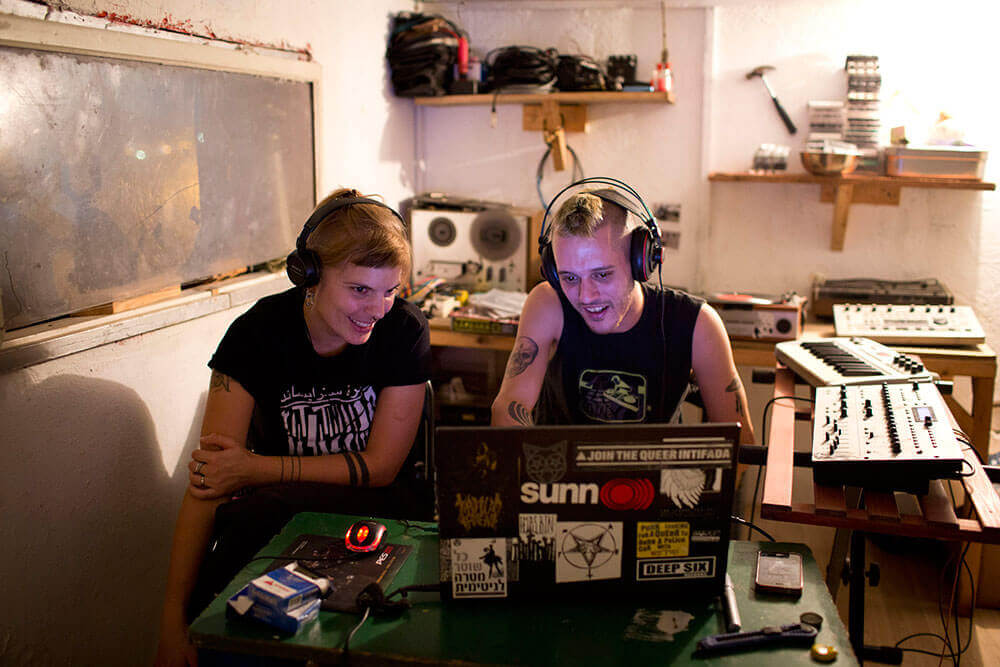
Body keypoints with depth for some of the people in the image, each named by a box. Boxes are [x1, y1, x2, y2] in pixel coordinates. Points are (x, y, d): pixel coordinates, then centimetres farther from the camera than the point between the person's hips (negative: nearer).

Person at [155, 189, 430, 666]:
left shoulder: (404, 332, -12)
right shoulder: (259, 332, -12)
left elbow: (380, 466, -8)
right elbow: (207, 479, -16)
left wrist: (257, 468, -16)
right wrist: (173, 619, -24)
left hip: (371, 510, 0)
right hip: (277, 508, 1)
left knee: (253, 516, -31)